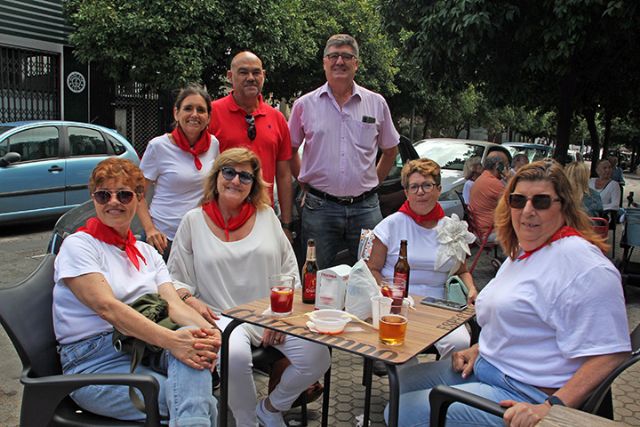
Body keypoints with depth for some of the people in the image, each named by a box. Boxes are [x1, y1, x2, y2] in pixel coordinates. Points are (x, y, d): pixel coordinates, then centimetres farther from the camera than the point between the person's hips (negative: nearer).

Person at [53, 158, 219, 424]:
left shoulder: (147, 253, 17)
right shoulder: (78, 245, -2)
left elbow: (173, 304, 2)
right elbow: (107, 307, -18)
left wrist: (207, 331, -22)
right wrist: (171, 340, -32)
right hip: (94, 363, -5)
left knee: (193, 341, -32)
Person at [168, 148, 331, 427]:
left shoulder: (266, 215, 9)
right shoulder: (194, 221, 5)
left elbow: (290, 269, 9)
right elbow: (175, 278, 8)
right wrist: (189, 299, -13)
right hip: (223, 316, -2)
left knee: (317, 356, -20)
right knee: (235, 355, -35)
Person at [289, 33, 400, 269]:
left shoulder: (377, 103, 7)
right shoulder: (305, 105, 3)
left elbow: (390, 150, 17)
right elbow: (290, 150, 12)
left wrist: (374, 182, 10)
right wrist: (306, 183, 5)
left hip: (366, 207, 1)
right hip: (319, 207, -1)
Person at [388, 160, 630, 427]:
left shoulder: (582, 263, -20)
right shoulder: (522, 251, 11)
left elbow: (612, 353, -25)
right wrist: (478, 349, 9)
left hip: (523, 395, -9)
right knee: (403, 383, 14)